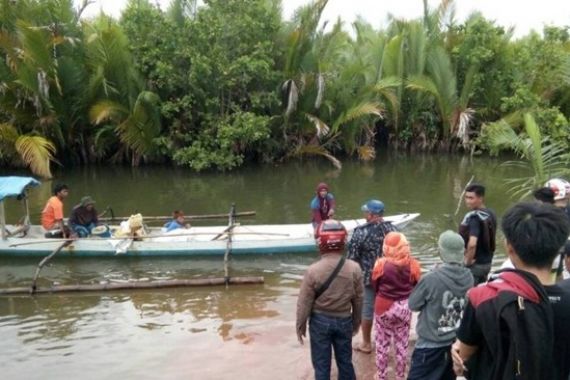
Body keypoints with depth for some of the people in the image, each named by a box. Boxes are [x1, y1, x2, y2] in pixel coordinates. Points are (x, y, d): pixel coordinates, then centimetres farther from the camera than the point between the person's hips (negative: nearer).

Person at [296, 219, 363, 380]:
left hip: (320, 321, -2)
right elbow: (358, 299, -1)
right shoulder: (354, 268, -12)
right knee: (345, 361, 20)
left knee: (321, 364, 11)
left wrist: (300, 325, 4)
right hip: (344, 320, 2)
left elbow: (304, 302, -11)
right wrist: (356, 321, 15)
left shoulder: (313, 270, -19)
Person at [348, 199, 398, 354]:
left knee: (367, 309, 8)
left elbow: (352, 256, -13)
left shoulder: (361, 232, -16)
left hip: (368, 277, -5)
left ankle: (366, 344, 20)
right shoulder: (393, 229, -2)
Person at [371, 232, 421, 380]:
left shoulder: (381, 264, -16)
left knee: (383, 343, 15)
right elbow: (417, 286, 1)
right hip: (404, 308, 2)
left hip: (384, 307, -2)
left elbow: (374, 286, -3)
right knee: (402, 344, 16)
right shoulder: (413, 265, -11)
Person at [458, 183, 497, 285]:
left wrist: (468, 260, -19)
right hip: (487, 262, 8)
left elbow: (472, 243, -33)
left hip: (475, 264, -8)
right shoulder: (490, 214, 5)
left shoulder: (474, 217, -23)